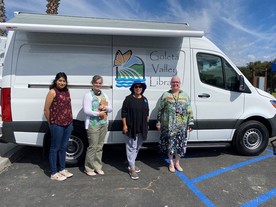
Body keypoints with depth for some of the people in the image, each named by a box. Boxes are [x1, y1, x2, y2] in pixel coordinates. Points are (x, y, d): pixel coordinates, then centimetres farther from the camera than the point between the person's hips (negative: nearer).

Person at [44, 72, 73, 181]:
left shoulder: (67, 91, 12)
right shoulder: (53, 92, -9)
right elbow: (46, 109, -9)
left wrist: (70, 120, 9)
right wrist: (51, 123, -1)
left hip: (68, 124, 7)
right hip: (57, 125, -7)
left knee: (63, 147, 17)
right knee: (55, 148, 5)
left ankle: (62, 169, 31)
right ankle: (54, 173, 16)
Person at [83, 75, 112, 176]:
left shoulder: (104, 95, 14)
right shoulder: (88, 95, -6)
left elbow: (110, 108, 12)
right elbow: (86, 110, -15)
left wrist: (106, 108, -9)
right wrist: (98, 113, -21)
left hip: (103, 123, 6)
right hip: (93, 124, -6)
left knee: (100, 146, 11)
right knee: (93, 146, -5)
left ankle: (98, 167, 22)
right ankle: (89, 168, 9)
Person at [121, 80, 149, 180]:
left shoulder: (144, 99, 11)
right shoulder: (128, 99, -6)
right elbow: (124, 113, -7)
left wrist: (147, 125, 15)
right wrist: (124, 125, -12)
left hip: (142, 128, 6)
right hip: (131, 128, -6)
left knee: (137, 147, 16)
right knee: (131, 147, -2)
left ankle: (131, 164, 32)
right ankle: (132, 169, 3)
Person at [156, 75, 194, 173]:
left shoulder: (185, 96, 9)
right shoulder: (165, 95, 3)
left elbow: (189, 111, 8)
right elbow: (160, 110, 4)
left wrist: (190, 123, 3)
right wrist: (158, 122, 1)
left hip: (181, 126, 2)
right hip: (168, 126, -2)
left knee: (180, 145, 8)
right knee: (170, 143, 5)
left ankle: (177, 163, 27)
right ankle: (171, 163, 24)